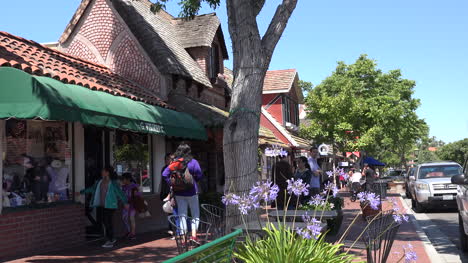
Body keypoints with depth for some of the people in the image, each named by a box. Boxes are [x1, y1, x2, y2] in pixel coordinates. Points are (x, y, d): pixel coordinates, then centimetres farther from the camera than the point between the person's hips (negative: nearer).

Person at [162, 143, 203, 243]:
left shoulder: (174, 163, 1)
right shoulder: (193, 162, -9)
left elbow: (165, 174, -6)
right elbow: (199, 176, -10)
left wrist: (171, 184, -2)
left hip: (179, 193, 3)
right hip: (191, 192, -3)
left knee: (182, 215, 9)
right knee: (195, 214, 9)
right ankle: (194, 234, -4)